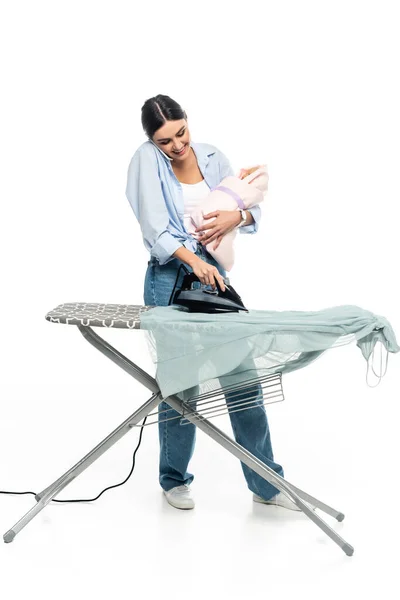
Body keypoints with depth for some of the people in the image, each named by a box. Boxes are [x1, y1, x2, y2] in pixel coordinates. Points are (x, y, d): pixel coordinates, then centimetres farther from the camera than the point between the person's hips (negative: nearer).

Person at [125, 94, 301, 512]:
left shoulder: (212, 157, 7)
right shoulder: (147, 159, -5)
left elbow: (252, 209, 7)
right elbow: (155, 226, -17)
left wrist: (235, 217, -16)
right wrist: (194, 260, -30)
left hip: (213, 273, 4)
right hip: (170, 279, -4)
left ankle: (265, 483, 14)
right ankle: (174, 480, 24)